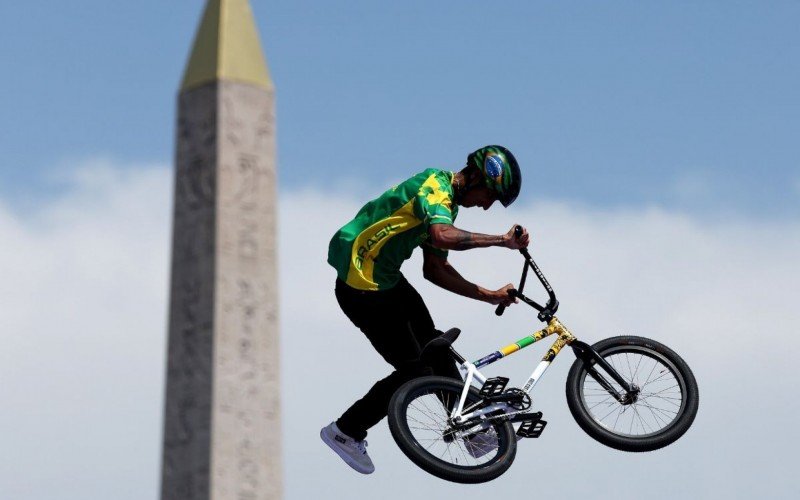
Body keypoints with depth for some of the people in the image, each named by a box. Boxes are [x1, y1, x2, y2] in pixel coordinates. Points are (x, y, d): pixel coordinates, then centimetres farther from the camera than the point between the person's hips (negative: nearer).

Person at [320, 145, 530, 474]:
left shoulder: (447, 202, 13)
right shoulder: (434, 185, -19)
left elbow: (434, 269, 15)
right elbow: (442, 236, -41)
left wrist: (489, 295, 10)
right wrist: (502, 240, -35)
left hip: (386, 278, 10)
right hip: (361, 288, -10)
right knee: (415, 370, -4)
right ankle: (345, 432, 9)